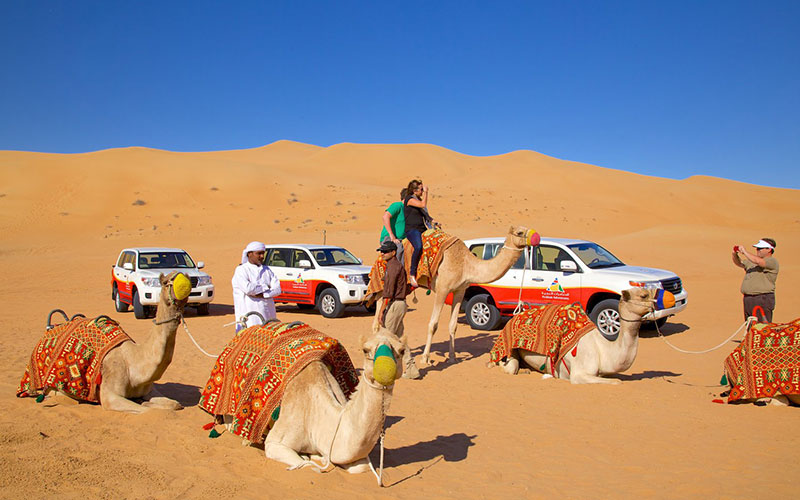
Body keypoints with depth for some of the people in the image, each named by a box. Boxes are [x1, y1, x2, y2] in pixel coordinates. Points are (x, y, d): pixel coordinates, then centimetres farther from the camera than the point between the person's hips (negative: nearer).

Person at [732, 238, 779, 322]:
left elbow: (758, 261, -23)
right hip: (748, 299, 8)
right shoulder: (752, 261, 20)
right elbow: (739, 263, 28)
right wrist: (735, 254, 8)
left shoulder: (772, 261, -5)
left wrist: (744, 252, -15)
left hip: (763, 300, -8)